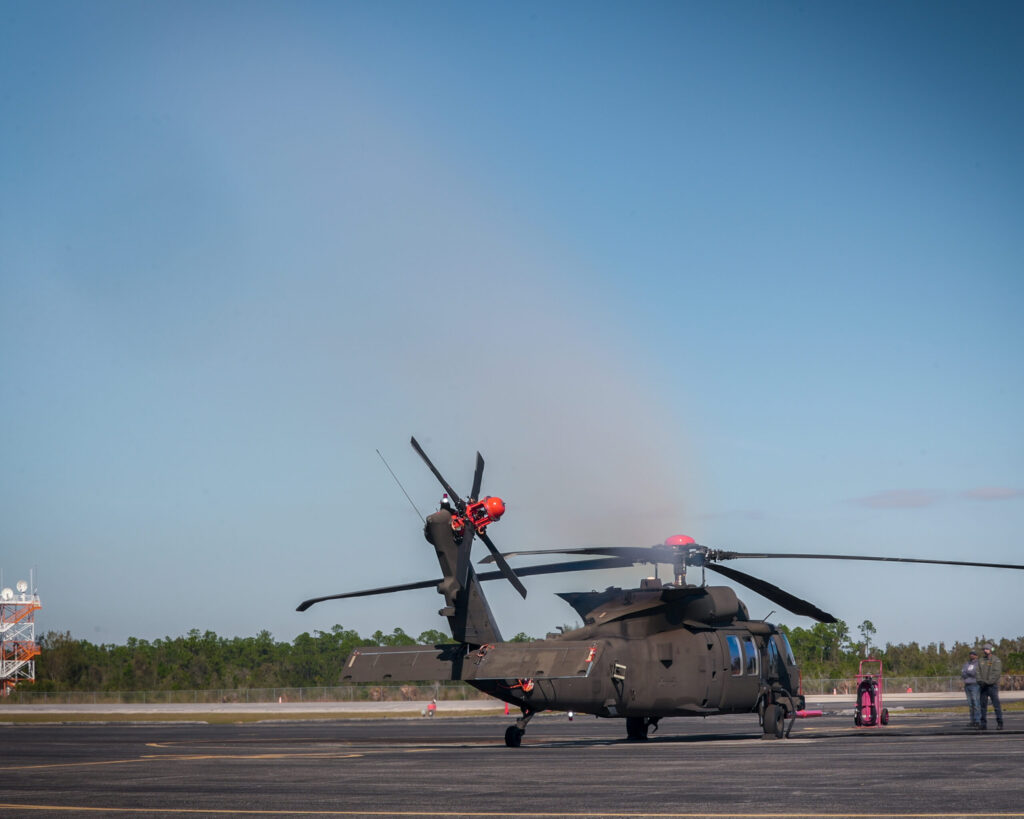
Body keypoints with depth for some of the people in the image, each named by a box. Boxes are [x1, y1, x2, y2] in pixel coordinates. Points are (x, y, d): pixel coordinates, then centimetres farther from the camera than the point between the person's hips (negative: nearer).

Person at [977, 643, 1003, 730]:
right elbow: (978, 672, 10)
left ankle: (999, 723, -8)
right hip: (983, 686, 5)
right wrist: (980, 681, -10)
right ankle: (984, 724, 7)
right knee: (983, 705, 4)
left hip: (992, 685, -5)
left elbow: (997, 673, -10)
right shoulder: (981, 661, 16)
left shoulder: (996, 660, -1)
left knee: (996, 704, -10)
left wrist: (987, 682, -17)